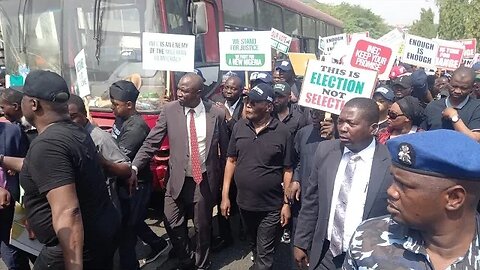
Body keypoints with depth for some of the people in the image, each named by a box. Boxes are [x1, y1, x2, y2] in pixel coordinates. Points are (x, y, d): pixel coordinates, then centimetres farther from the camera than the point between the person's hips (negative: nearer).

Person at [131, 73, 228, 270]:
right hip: (178, 179, 1)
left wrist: (222, 178, 6)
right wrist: (134, 167, -19)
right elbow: (151, 142, -7)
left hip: (205, 180, -1)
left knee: (203, 226, 14)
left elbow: (225, 149, 2)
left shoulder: (216, 113, -8)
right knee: (173, 224, 7)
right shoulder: (169, 110, -7)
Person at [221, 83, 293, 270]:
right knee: (253, 245, 26)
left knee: (265, 254, 7)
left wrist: (287, 203, -8)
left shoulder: (282, 132, -13)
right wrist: (225, 195, 1)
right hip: (244, 202, 4)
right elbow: (231, 160, 3)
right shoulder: (239, 126, -3)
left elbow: (288, 170, -7)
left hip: (271, 206, -4)